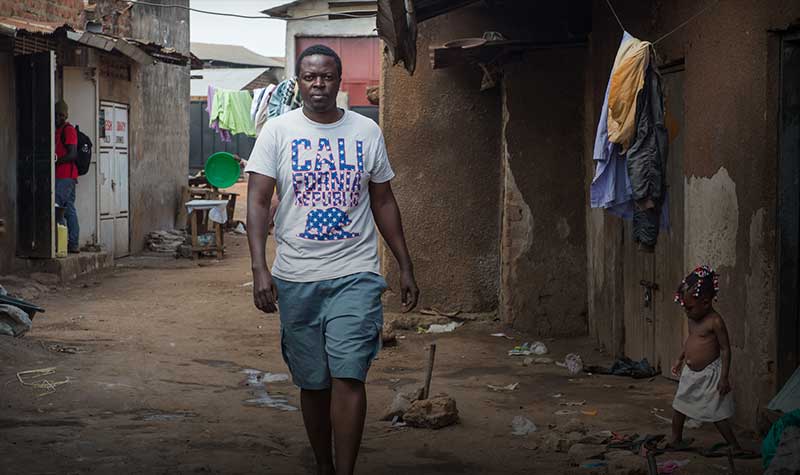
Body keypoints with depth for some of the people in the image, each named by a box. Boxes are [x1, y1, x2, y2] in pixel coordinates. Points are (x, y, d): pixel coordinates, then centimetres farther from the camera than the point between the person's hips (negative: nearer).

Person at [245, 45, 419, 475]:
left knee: (348, 377, -11)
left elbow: (384, 202, 13)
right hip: (296, 277, 0)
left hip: (355, 275, 0)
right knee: (312, 382, 10)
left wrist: (406, 268, 11)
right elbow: (258, 201, -5)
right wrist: (259, 268, -16)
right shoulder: (278, 131, 1)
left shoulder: (366, 132, 6)